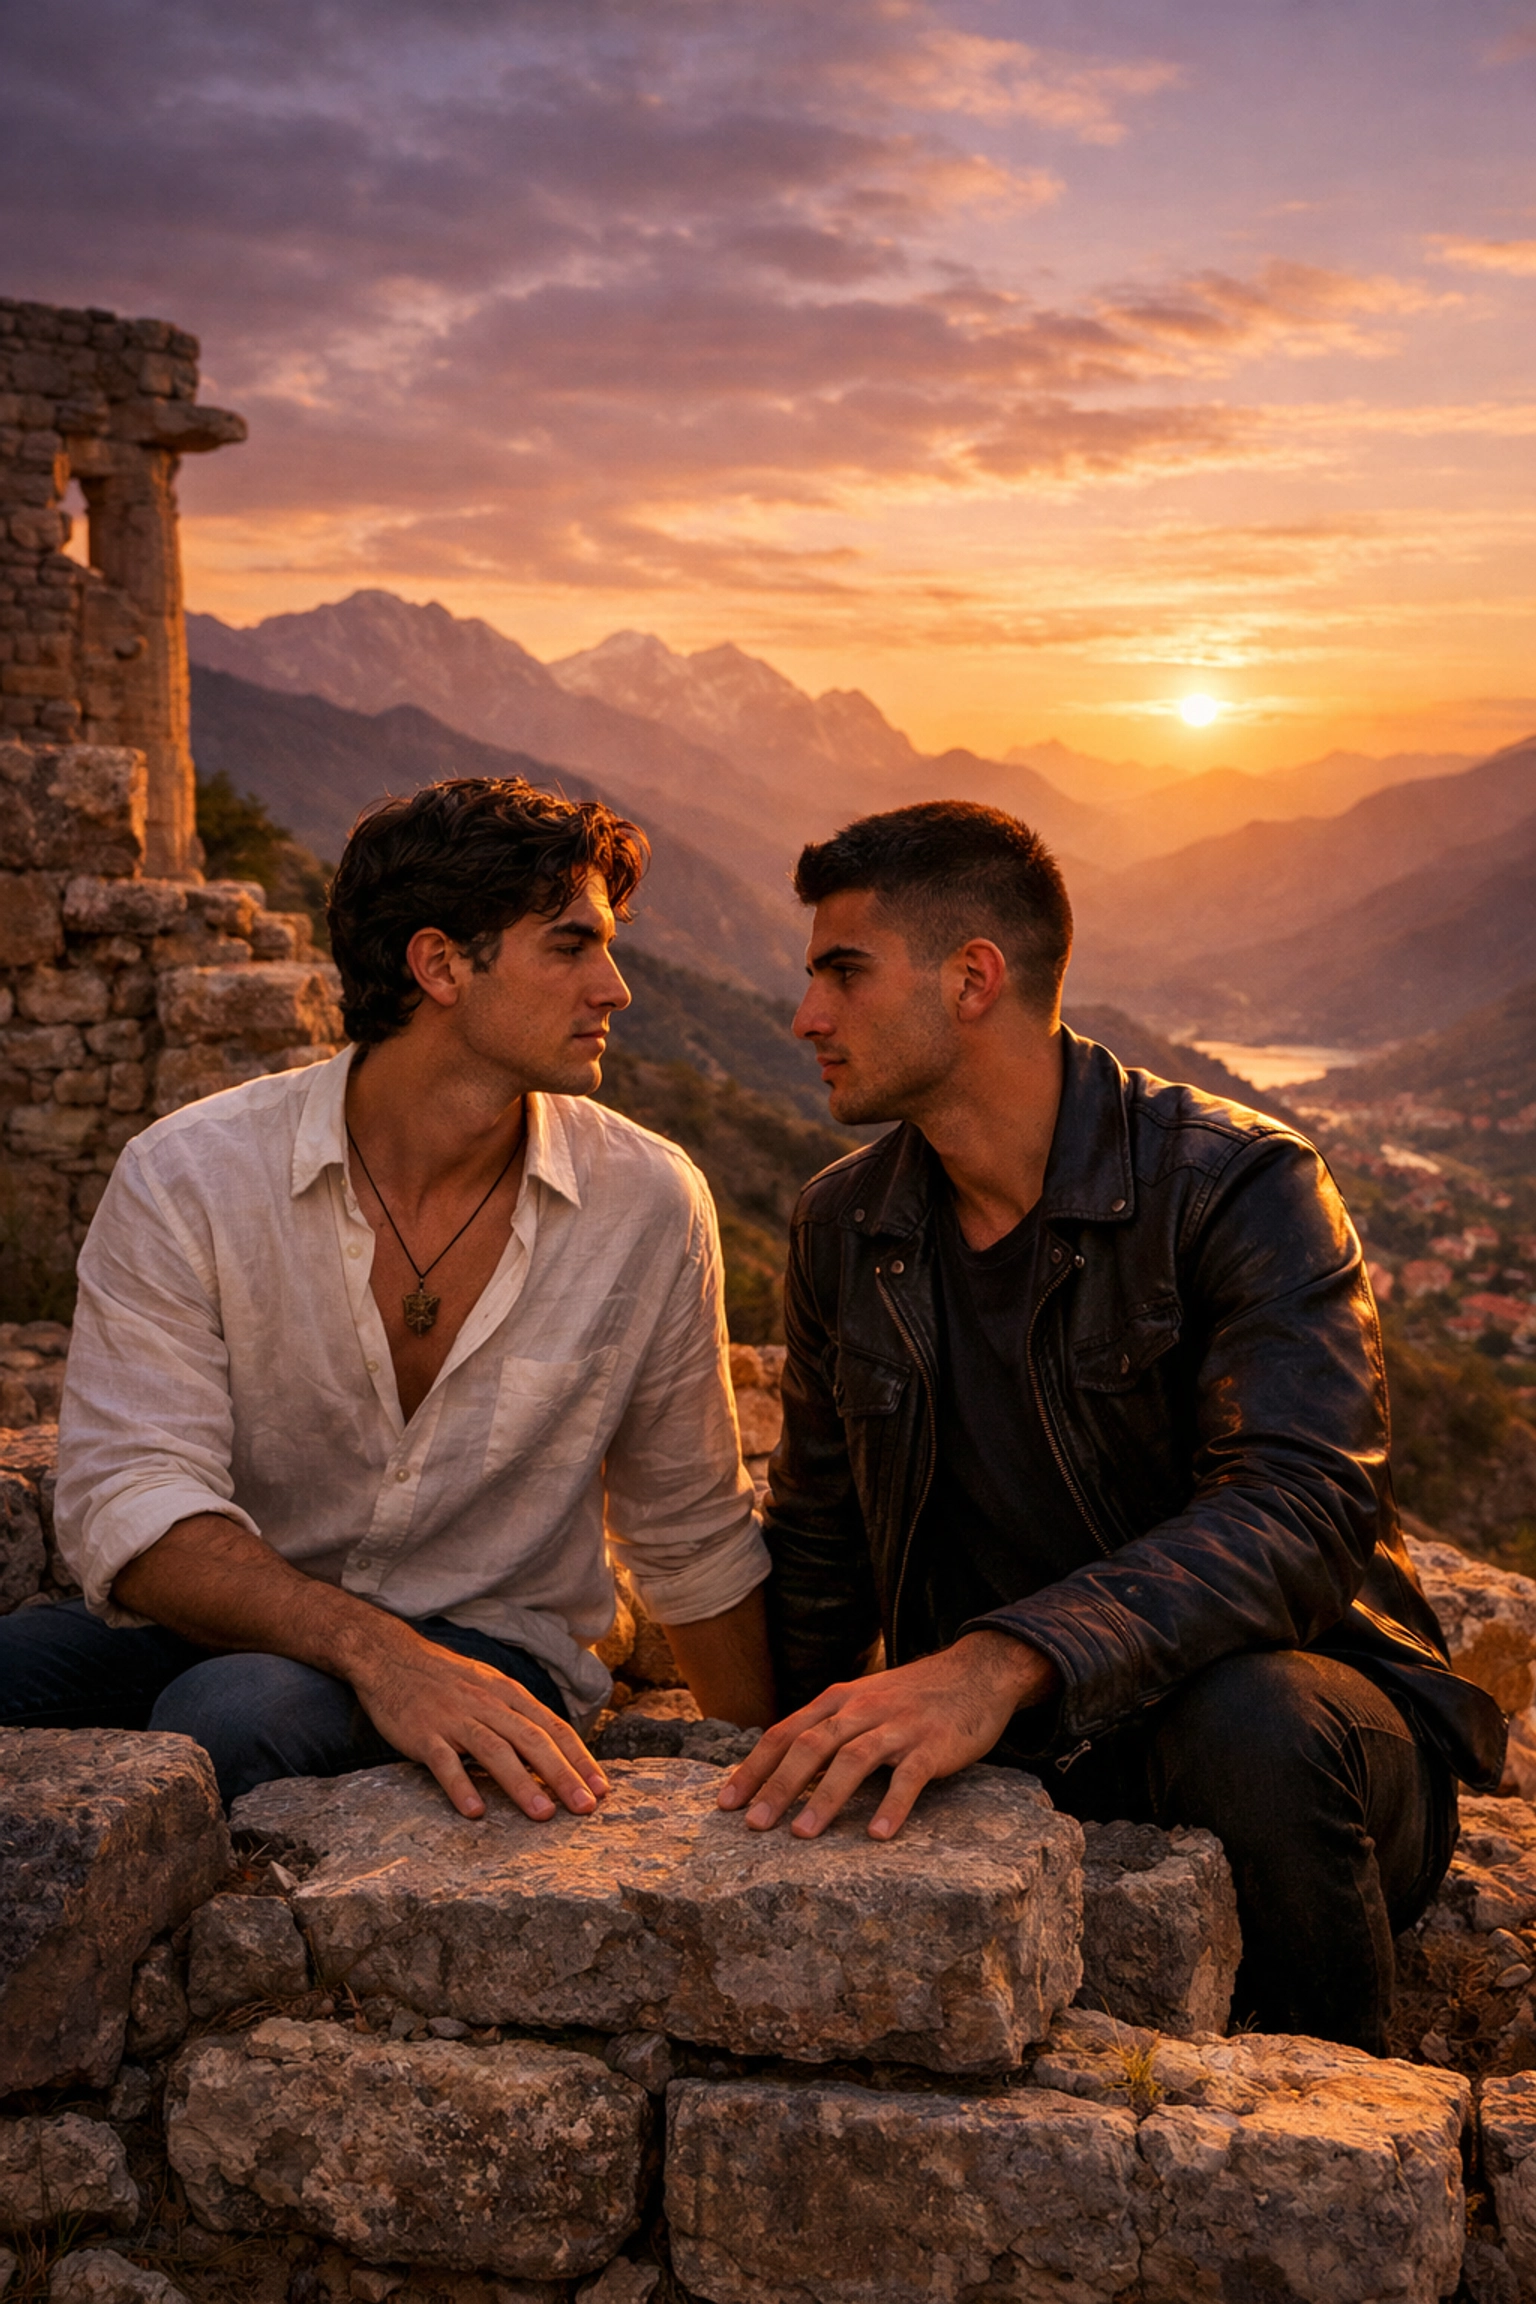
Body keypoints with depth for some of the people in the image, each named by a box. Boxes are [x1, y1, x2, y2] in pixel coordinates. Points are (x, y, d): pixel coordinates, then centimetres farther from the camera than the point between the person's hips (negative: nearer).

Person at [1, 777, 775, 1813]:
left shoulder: (652, 1202, -4)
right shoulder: (188, 1180, -9)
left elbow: (695, 1538, 9)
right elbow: (131, 1499, -18)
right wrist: (377, 1652, -34)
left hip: (490, 1655, 0)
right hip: (225, 1627, 1)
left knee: (230, 1716, -33)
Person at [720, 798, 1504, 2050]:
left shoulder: (1238, 1185, -14)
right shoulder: (842, 1228, 5)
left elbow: (1296, 1517, -30)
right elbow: (818, 1553, 16)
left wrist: (1002, 1663, -44)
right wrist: (797, 1775, 4)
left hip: (1301, 1722, -3)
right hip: (1015, 1746, 3)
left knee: (1245, 1717, -38)